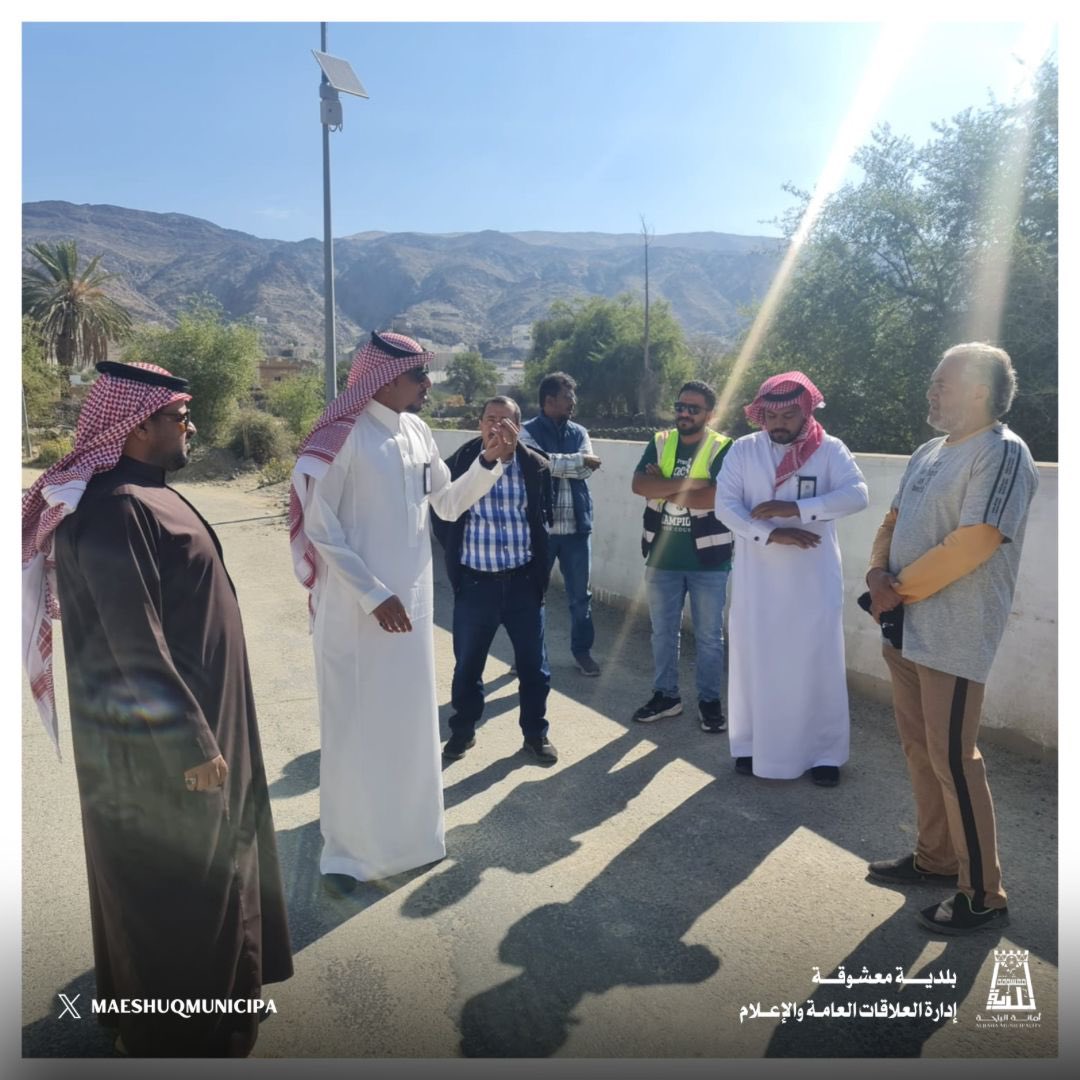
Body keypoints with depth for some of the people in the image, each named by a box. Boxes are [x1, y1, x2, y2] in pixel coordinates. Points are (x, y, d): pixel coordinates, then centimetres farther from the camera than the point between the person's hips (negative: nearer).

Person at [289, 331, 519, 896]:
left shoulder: (417, 432, 6)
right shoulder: (344, 436, -14)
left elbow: (449, 503, 14)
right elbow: (321, 528, -15)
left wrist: (490, 461, -1)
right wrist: (373, 594, -17)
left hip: (411, 598, 7)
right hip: (356, 605, -6)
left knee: (409, 718, 16)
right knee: (356, 726, 5)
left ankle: (404, 827, 36)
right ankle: (346, 849, 23)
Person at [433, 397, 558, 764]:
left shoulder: (536, 467, -2)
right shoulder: (458, 465, -6)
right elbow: (441, 517, 7)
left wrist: (539, 564, 9)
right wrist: (457, 554, 4)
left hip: (524, 581, 1)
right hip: (475, 582, 0)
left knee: (533, 664, 10)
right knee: (467, 664, 12)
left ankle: (536, 733, 28)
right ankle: (463, 731, 32)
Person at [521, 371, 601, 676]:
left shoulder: (579, 433, 10)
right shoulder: (528, 431, -3)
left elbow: (589, 468, -6)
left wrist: (556, 464, -15)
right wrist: (577, 460, -14)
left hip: (577, 526, 4)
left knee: (580, 594, 11)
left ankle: (582, 650, 26)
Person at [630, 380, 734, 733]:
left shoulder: (723, 448, -7)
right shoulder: (659, 443, 5)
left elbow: (717, 496, -22)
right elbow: (638, 484, -10)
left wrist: (663, 487, -13)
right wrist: (688, 483, -20)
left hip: (708, 559, -3)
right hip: (662, 558, 4)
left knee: (709, 635, 8)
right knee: (663, 632, 14)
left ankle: (710, 700, 23)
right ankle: (665, 695, 29)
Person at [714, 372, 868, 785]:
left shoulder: (829, 449, -2)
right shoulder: (743, 450, 1)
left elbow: (856, 494, -16)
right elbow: (725, 504, -8)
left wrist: (795, 508, -23)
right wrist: (771, 534, -21)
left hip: (814, 579, -1)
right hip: (758, 578, 1)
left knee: (817, 663, 6)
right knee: (754, 661, 9)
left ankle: (823, 753, 21)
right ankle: (752, 745, 26)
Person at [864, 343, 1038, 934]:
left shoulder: (1001, 452, -14)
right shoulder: (928, 453, 13)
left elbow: (970, 545, -22)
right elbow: (893, 521, 15)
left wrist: (900, 591, -14)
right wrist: (878, 573, -5)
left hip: (952, 636, -9)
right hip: (905, 629, 9)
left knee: (953, 760, -3)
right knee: (920, 750, 16)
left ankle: (983, 895, 12)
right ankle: (935, 857, 32)